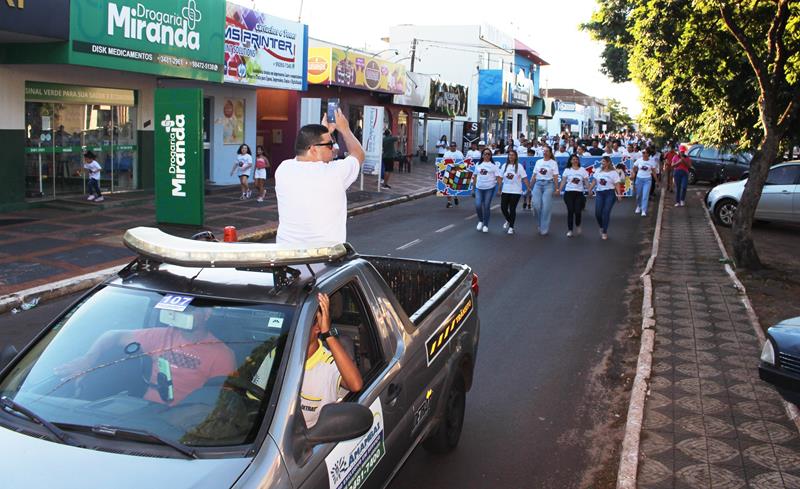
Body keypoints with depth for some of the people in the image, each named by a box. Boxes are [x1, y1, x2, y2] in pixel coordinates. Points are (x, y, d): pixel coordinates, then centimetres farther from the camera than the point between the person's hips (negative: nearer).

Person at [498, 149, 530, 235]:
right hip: (505, 191, 3)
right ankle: (508, 220, 31)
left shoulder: (519, 166, -4)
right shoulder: (504, 166, 7)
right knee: (503, 208, 1)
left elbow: (524, 178, -7)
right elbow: (501, 178, 9)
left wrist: (529, 188, -13)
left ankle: (511, 227, 12)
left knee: (512, 209, -1)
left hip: (516, 192, -3)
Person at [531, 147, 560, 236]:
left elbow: (555, 177, -2)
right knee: (536, 204, -8)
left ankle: (544, 229, 0)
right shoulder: (538, 162, 14)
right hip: (538, 184, 3)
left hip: (548, 184, -3)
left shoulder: (553, 163, 3)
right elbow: (534, 175, 14)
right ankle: (541, 223, 15)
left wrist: (557, 189, -8)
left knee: (546, 207, -7)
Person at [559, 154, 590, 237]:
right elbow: (563, 181, 5)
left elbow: (586, 182, 6)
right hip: (569, 193, 0)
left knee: (578, 211, -6)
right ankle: (569, 230, 4)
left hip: (579, 193, 0)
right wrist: (559, 189, -8)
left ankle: (578, 226, 23)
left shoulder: (583, 170, 8)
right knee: (570, 211, -4)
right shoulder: (567, 170, 8)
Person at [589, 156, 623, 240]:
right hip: (599, 193, 4)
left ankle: (604, 232, 3)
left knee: (606, 212, -8)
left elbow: (617, 184, -7)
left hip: (610, 193, -4)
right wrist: (590, 189, 7)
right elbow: (594, 181, 15)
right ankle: (601, 227, 25)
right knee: (597, 213, -4)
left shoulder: (613, 172, -3)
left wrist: (619, 194, -16)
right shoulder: (598, 171, 10)